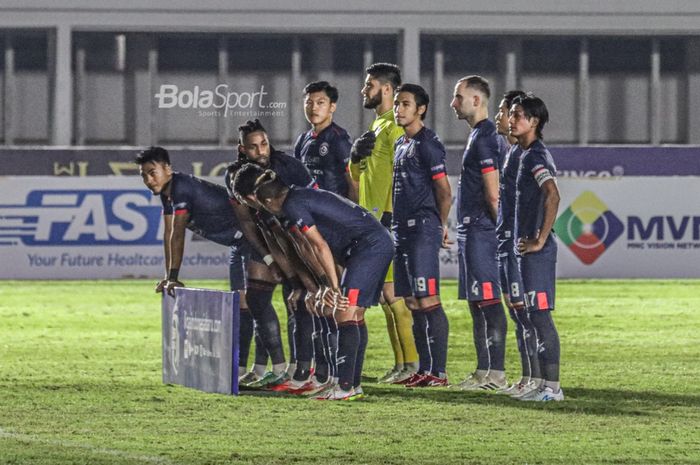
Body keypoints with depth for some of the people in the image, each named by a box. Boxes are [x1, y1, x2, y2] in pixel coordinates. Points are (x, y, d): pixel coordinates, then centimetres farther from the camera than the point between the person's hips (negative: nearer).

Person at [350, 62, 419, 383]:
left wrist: (389, 218, -23)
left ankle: (412, 362, -8)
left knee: (392, 291, -11)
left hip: (391, 221, -10)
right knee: (386, 295, 10)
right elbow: (359, 176, 26)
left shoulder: (396, 127, -11)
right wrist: (355, 157, 8)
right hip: (374, 221, 10)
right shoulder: (376, 126, 19)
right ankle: (401, 364, 13)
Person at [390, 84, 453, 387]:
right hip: (403, 231, 10)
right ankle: (425, 369, 14)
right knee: (413, 303, 10)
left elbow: (444, 192, -10)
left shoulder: (428, 143, -9)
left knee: (428, 302, -11)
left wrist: (441, 226, -3)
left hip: (423, 229, -10)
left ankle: (438, 371, -11)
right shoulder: (401, 144, 19)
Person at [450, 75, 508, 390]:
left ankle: (495, 373, -10)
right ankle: (484, 372, 15)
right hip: (470, 230, 10)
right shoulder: (479, 135, 18)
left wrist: (501, 228, -14)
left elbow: (493, 193, -18)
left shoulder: (484, 136, -14)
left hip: (480, 230, -10)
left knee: (488, 301, -9)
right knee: (477, 303, 12)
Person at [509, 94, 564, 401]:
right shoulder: (527, 154, 16)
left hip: (537, 250, -10)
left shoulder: (536, 155, -14)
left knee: (540, 314, -8)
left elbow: (552, 196, -27)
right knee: (536, 316, 11)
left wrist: (540, 241, -24)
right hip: (528, 247, 10)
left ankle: (552, 387, -6)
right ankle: (546, 384, 15)